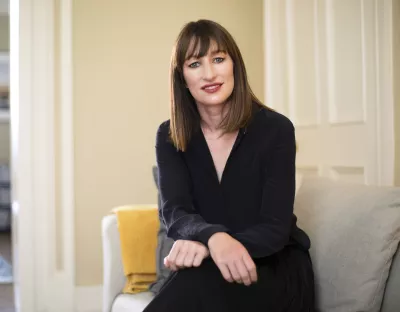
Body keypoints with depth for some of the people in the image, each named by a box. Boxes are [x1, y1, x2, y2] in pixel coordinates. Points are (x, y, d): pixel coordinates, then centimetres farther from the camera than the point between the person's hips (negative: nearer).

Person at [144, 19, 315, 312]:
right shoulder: (169, 137, -1)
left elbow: (275, 227, -16)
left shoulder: (275, 129, -11)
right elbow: (175, 212, -14)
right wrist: (213, 237, -39)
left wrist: (205, 246, -35)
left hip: (278, 267, -2)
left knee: (197, 286, -34)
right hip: (209, 263, 3)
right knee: (192, 282, -34)